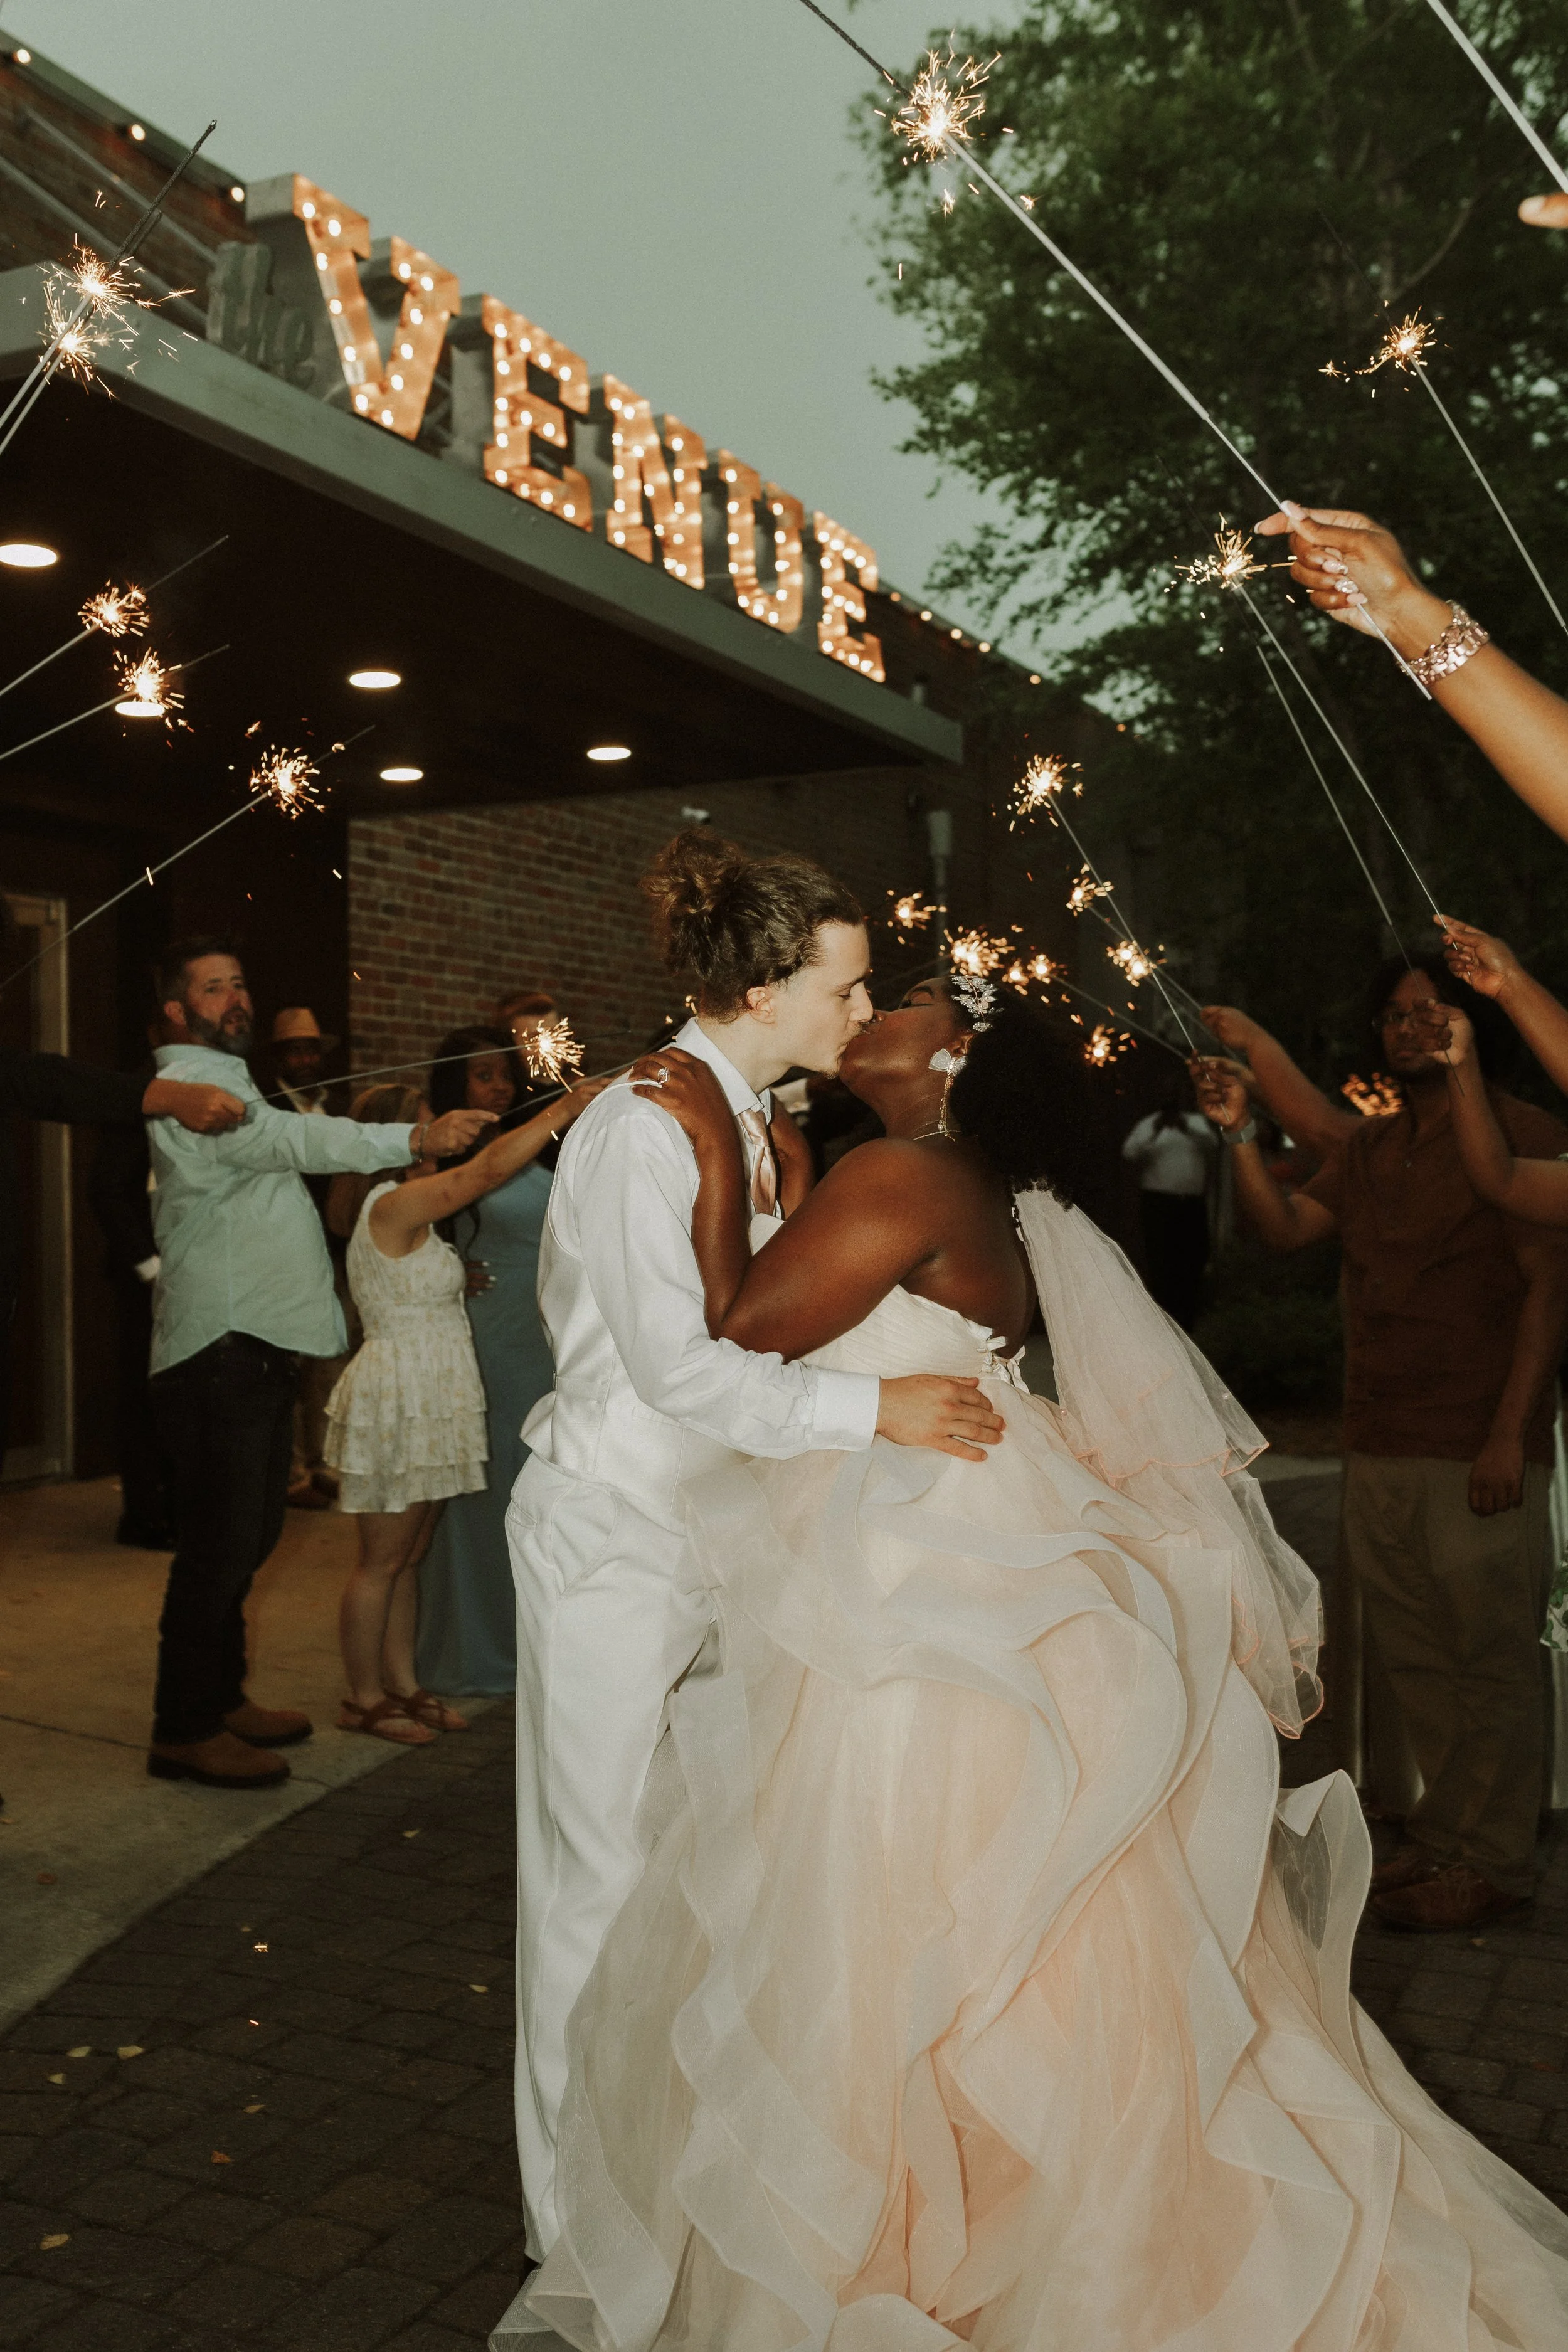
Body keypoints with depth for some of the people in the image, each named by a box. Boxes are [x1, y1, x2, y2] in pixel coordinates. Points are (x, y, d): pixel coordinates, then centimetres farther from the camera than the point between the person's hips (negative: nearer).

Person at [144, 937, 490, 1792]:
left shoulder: (229, 1084, 24)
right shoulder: (189, 1087, -11)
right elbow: (290, 1140, -27)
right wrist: (412, 1139, -37)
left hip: (260, 1341, 10)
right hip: (218, 1344, -10)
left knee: (247, 1534, 17)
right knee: (218, 1539, -6)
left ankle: (220, 1697, 29)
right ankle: (184, 1730, 4)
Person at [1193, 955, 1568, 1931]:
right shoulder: (1373, 1146, 18)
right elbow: (1286, 1226, 9)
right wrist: (1239, 1133, -5)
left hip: (1480, 1454, -7)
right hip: (1380, 1447, 7)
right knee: (1414, 1656, 12)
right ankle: (1442, 1838, 24)